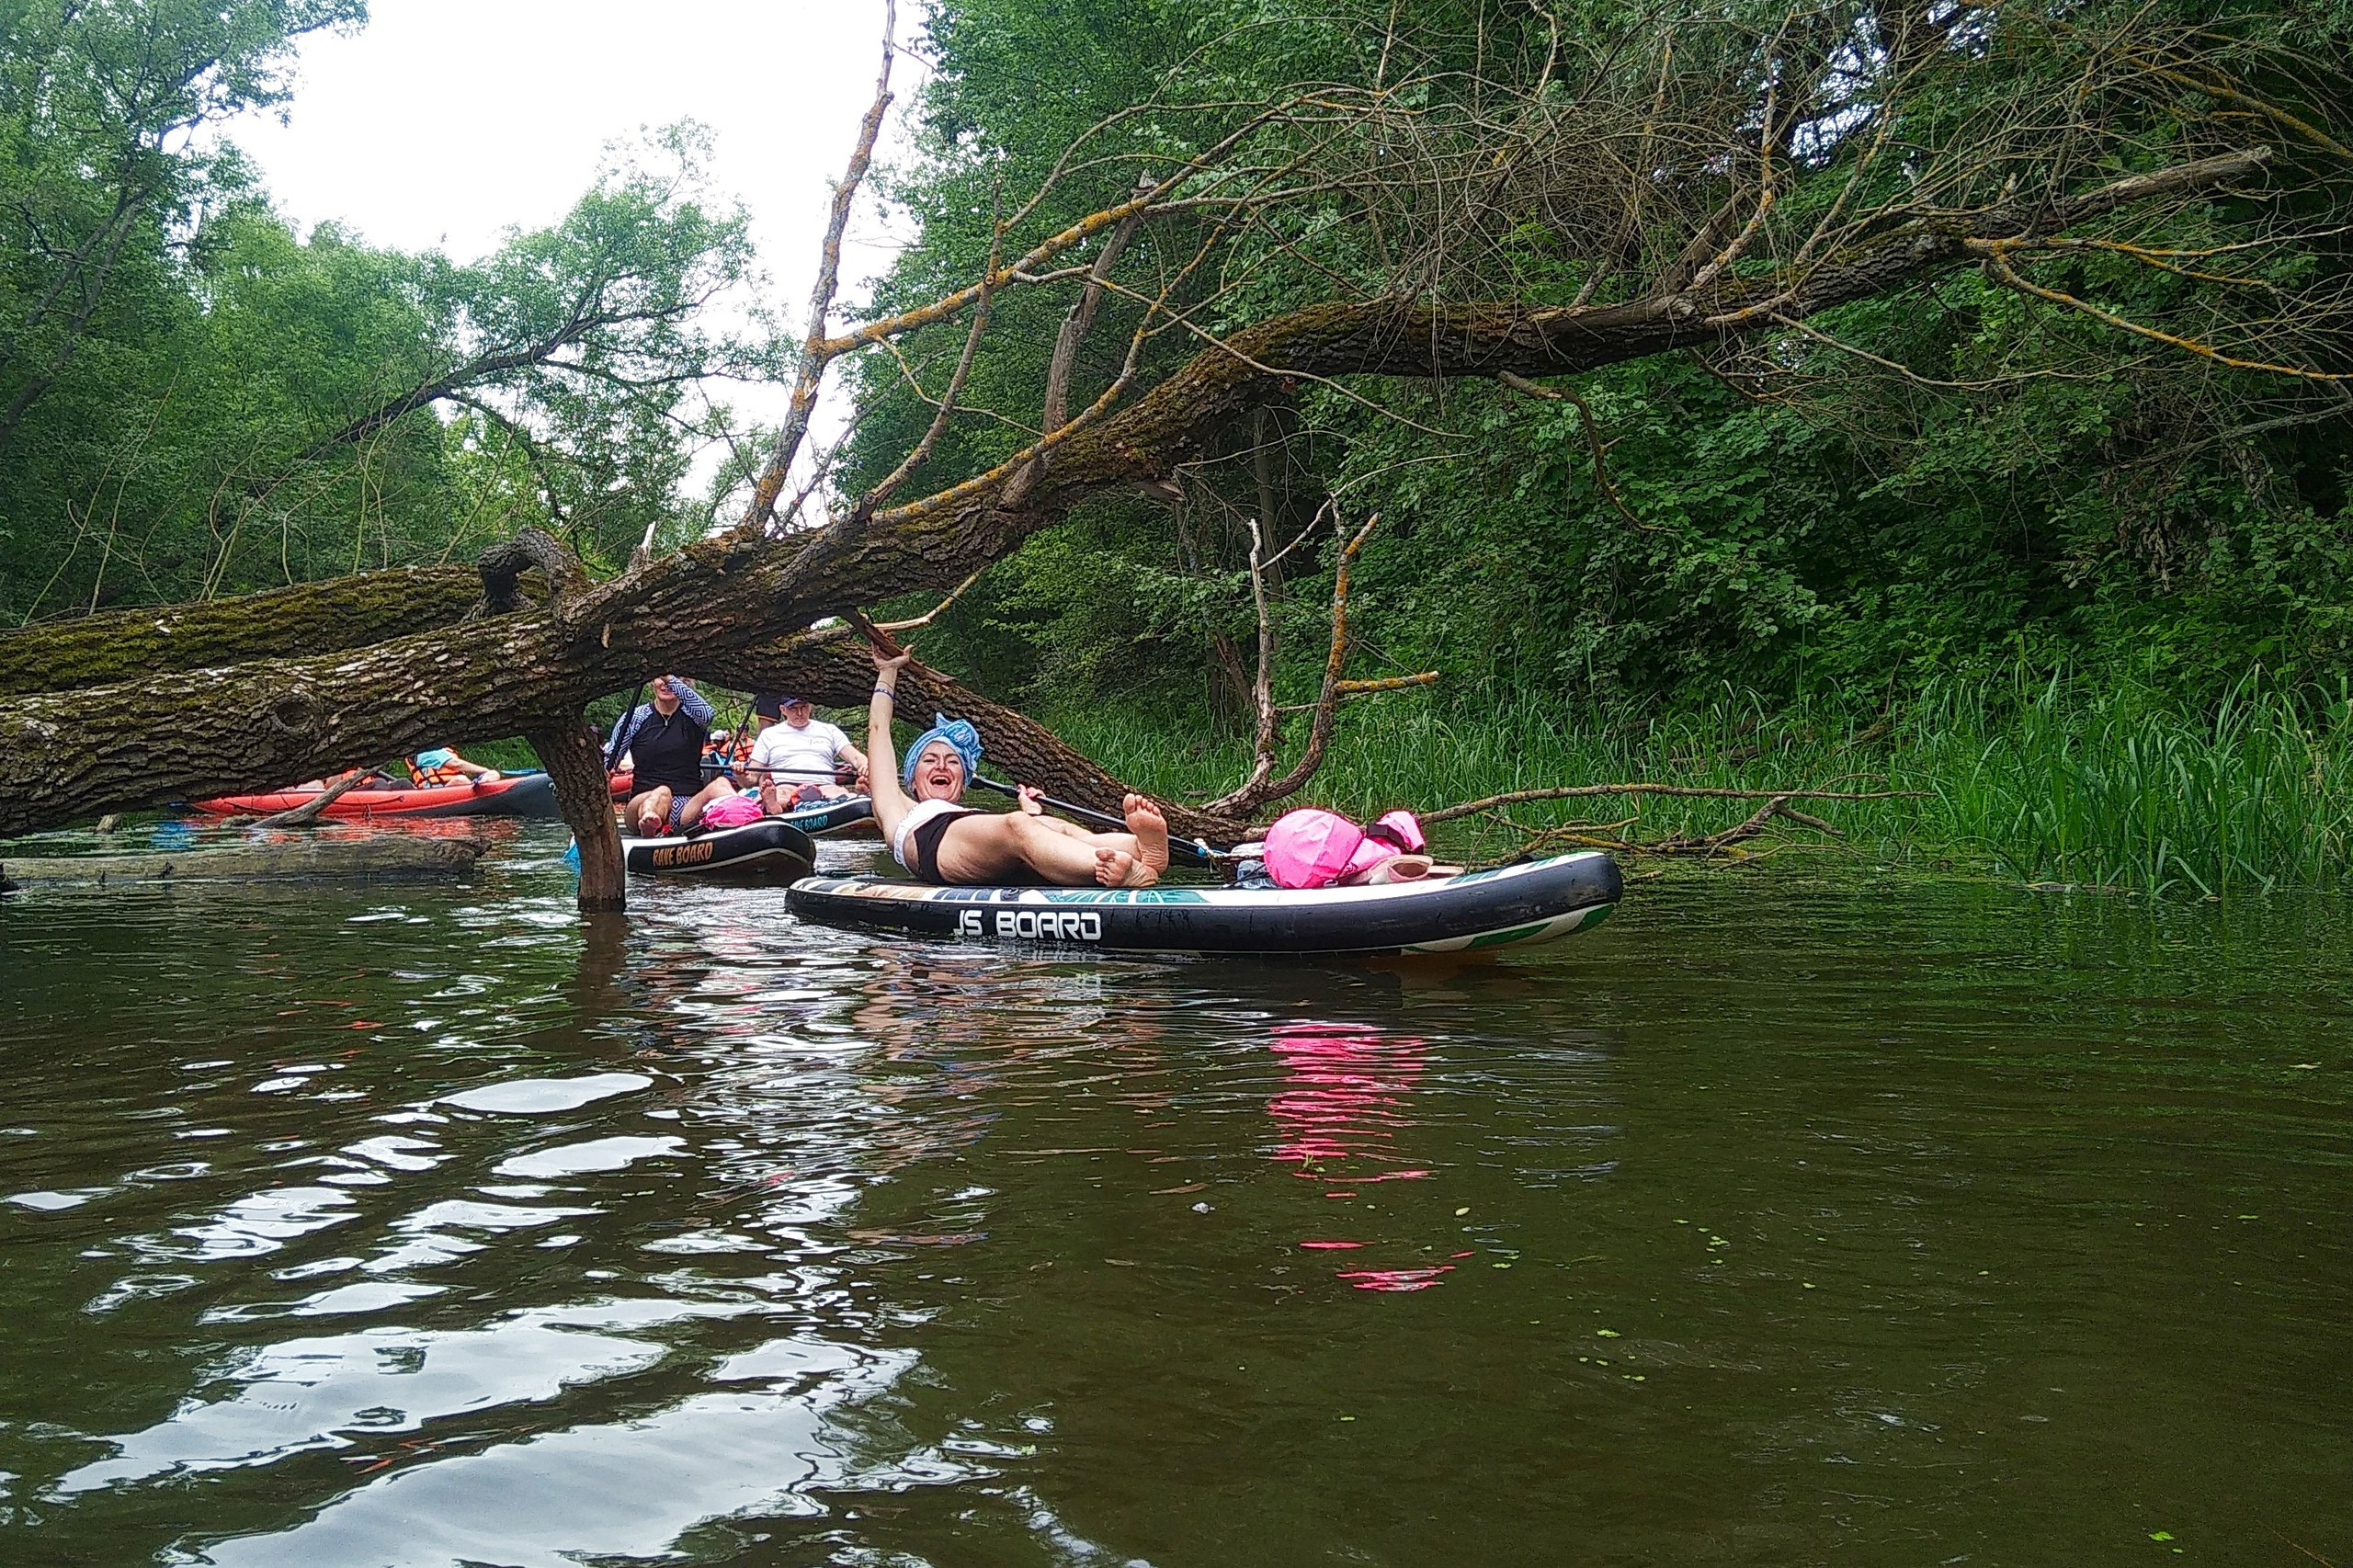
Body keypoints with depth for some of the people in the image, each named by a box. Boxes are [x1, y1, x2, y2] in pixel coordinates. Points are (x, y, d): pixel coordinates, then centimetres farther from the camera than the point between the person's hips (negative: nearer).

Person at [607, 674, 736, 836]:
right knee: (662, 793, -36)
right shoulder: (635, 717, 12)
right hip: (644, 803, 0)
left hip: (688, 808, 0)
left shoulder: (691, 716, 11)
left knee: (720, 784, -30)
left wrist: (671, 679, -21)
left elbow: (706, 714, -16)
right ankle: (647, 828, -71)